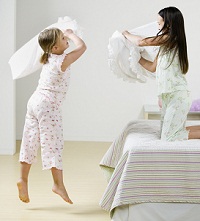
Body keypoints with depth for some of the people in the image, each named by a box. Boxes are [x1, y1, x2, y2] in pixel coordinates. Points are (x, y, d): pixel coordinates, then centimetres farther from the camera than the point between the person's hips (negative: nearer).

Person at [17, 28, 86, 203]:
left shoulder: (48, 59, 11)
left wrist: (66, 34, 25)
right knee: (54, 144, -4)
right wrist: (71, 34, -2)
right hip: (49, 105, -9)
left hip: (34, 101, 9)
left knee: (30, 142, 12)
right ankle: (58, 184, -1)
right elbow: (82, 46, -17)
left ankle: (23, 179, 15)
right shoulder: (62, 61, -14)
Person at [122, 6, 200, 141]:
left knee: (168, 138, -12)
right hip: (168, 95, 10)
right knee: (165, 134, 10)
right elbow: (153, 67, 22)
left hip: (177, 95, -10)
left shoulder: (169, 38, -11)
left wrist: (126, 34, 10)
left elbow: (141, 42, -9)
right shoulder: (166, 45, 17)